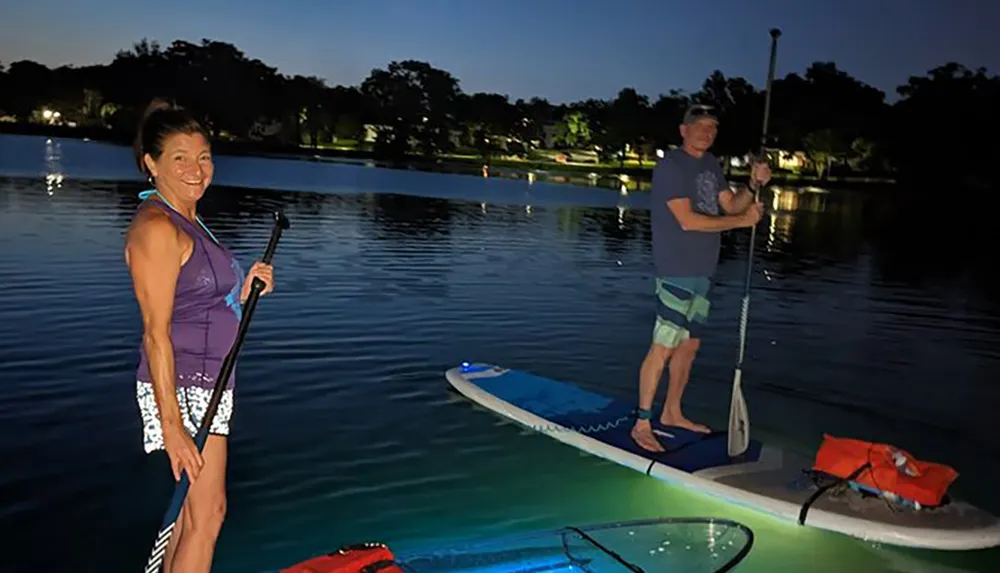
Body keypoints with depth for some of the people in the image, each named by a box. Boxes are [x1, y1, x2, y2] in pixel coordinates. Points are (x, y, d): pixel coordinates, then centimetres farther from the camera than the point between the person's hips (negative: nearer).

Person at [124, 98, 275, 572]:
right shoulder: (156, 228, -17)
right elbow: (156, 332, -22)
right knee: (207, 511, -2)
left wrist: (243, 291, 0)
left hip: (206, 382, 9)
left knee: (192, 508, 17)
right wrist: (172, 427, -24)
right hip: (181, 387, -9)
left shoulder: (187, 221, 13)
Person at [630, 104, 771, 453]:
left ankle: (672, 413, 28)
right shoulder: (670, 166, -12)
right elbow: (688, 220, -20)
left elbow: (731, 205, 12)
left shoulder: (711, 164, 14)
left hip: (702, 271, 9)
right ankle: (642, 424, 0)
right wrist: (741, 221, -15)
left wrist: (754, 185, -6)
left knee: (689, 344, 15)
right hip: (676, 271, -9)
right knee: (663, 347, -9)